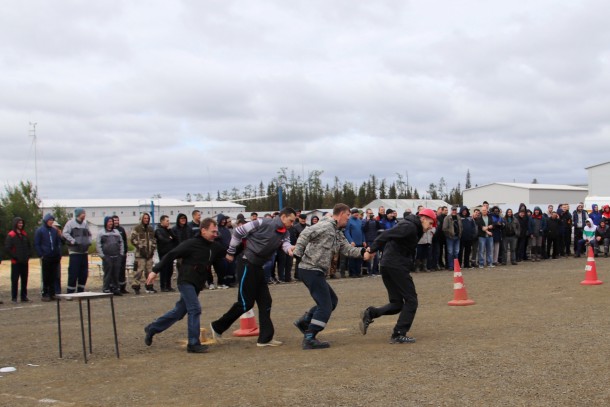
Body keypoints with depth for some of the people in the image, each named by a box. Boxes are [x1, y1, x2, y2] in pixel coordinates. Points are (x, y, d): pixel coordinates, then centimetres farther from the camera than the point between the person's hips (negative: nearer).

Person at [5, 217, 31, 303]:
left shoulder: (24, 234, 13)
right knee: (15, 279, -3)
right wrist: (15, 257, -13)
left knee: (24, 279, 8)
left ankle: (24, 296, 14)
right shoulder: (11, 235, -6)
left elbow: (29, 246, 20)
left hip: (25, 261, 5)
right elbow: (7, 248, -11)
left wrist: (27, 255, 6)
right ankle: (14, 297, 3)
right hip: (16, 262, -5)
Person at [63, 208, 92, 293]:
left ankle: (80, 291, 18)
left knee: (84, 273, 8)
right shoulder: (70, 223, -5)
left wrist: (89, 242, 10)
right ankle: (70, 292, -3)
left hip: (84, 251, 7)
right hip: (74, 252, -7)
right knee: (73, 273, -8)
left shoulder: (85, 224, 15)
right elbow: (65, 233, -15)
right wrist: (73, 241, -19)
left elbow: (89, 234, 26)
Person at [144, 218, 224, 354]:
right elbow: (171, 255, -12)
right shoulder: (191, 244, -13)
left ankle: (152, 328, 30)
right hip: (186, 281, -7)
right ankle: (193, 344, -6)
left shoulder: (215, 247, 5)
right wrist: (155, 271, -13)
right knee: (195, 309, -14)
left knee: (179, 311, 14)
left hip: (198, 284, 7)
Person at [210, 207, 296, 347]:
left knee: (265, 302, 6)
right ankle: (218, 326, 11)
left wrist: (290, 248, -36)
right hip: (247, 264, -8)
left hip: (258, 267, 8)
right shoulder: (263, 224, -15)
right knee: (246, 303, -5)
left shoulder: (285, 233, 8)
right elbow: (238, 232, -8)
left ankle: (265, 338, 12)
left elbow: (286, 244, -11)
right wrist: (230, 252, -1)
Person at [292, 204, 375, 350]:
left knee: (332, 300, 20)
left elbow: (347, 249, 9)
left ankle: (304, 321, 23)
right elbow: (305, 234, -23)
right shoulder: (326, 226, -12)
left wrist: (362, 252, -7)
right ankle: (309, 339, -5)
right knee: (325, 306, -8)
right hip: (311, 270, -10)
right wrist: (298, 253, -25)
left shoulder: (338, 234, 19)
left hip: (317, 272, 10)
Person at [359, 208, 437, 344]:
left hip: (386, 265, 10)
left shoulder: (412, 227, 21)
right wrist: (373, 249, -27)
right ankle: (399, 335, -2)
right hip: (396, 266, -10)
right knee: (411, 300, -1)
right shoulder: (409, 227, -12)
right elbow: (387, 235, -22)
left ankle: (370, 313, -5)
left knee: (396, 304, 12)